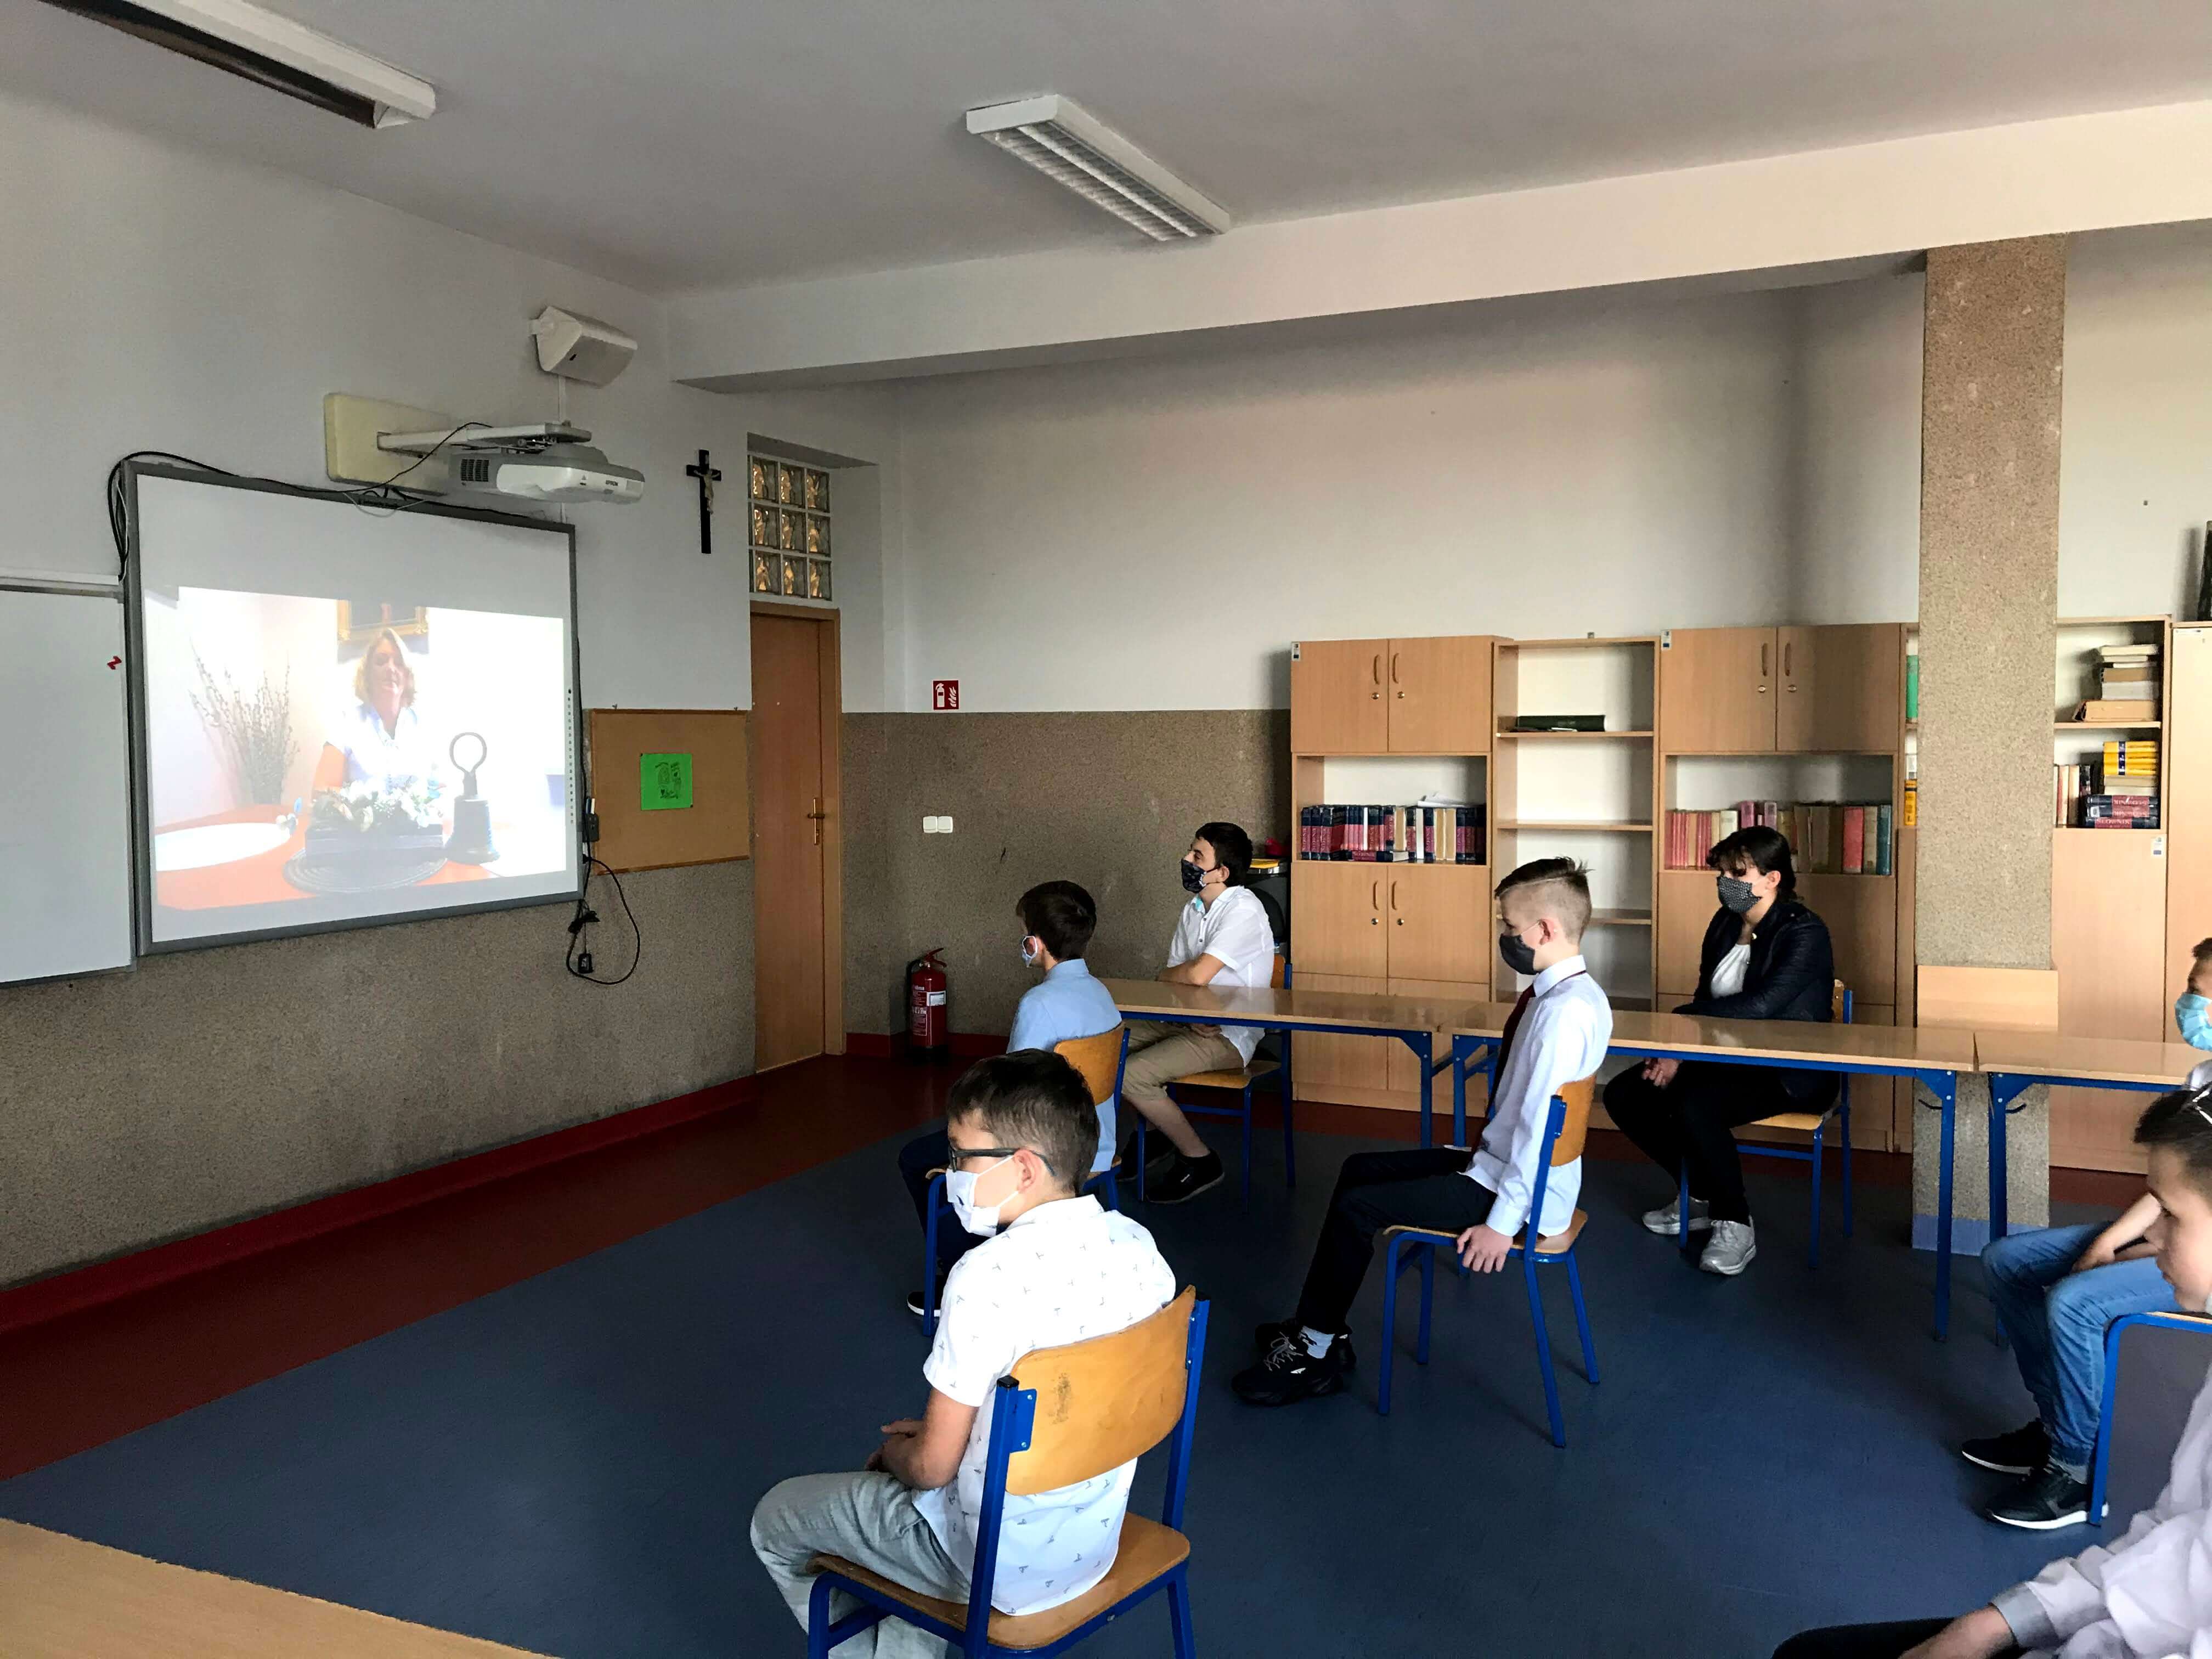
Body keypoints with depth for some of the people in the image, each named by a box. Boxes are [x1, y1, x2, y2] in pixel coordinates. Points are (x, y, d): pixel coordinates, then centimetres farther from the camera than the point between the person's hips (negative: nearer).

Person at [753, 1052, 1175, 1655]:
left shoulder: (990, 1276, -29)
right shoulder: (1138, 1247, -8)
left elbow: (932, 1467, -19)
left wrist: (895, 1453, 4)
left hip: (1000, 1569, -7)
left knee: (775, 1519, 16)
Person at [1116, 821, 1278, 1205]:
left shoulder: (1244, 911, -19)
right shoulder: (1193, 909, 10)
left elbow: (1196, 975, -28)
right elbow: (1174, 977, 7)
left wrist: (1166, 976, -5)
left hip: (1229, 1035, -9)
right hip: (1190, 1021, 9)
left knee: (1130, 1075, -22)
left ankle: (1200, 1161, -4)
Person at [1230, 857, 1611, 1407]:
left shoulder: (1564, 1010, -26)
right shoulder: (1574, 992, 4)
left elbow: (1539, 1123, -27)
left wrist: (1502, 1221, -23)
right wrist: (1483, 1152, 10)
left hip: (1516, 1187, -10)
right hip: (1498, 1161, 10)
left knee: (1356, 1208, -8)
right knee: (1359, 1170, 13)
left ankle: (1315, 1355, 10)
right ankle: (1319, 1329, 20)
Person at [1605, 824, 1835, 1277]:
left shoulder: (1804, 933, -16)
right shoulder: (1725, 924, 8)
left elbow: (1760, 1004, -28)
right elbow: (1706, 1001, 10)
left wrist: (1681, 1020, -20)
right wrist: (1678, 1051, -9)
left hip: (1789, 1074, -8)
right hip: (1726, 1058, 8)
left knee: (1694, 1106, -34)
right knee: (1624, 1094, -5)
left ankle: (1735, 1225, -13)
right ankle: (1700, 1194, 13)